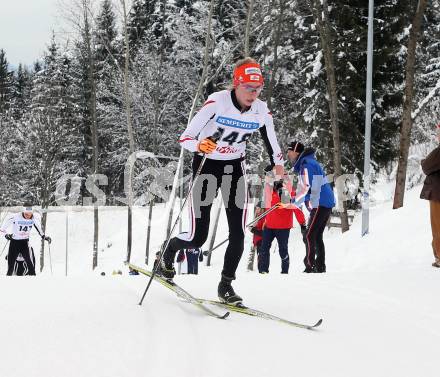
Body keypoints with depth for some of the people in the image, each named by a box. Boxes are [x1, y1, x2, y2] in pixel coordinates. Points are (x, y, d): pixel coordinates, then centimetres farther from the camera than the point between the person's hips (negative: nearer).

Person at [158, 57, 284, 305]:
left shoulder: (262, 112, -11)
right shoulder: (217, 102, -24)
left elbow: (274, 147, 6)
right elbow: (185, 138, -25)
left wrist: (281, 174, 4)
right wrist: (199, 145, -45)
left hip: (235, 168, 4)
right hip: (206, 166, -3)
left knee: (238, 233, -8)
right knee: (198, 238, -5)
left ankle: (226, 285, 8)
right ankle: (169, 251, 28)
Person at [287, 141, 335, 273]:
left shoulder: (307, 164, -14)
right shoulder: (303, 164, 18)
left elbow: (307, 188, -22)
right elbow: (304, 187, 20)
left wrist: (294, 203, -15)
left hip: (320, 205, -10)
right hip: (325, 204, 10)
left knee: (309, 236, -10)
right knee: (317, 236, 14)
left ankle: (310, 267, -13)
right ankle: (320, 267, 17)